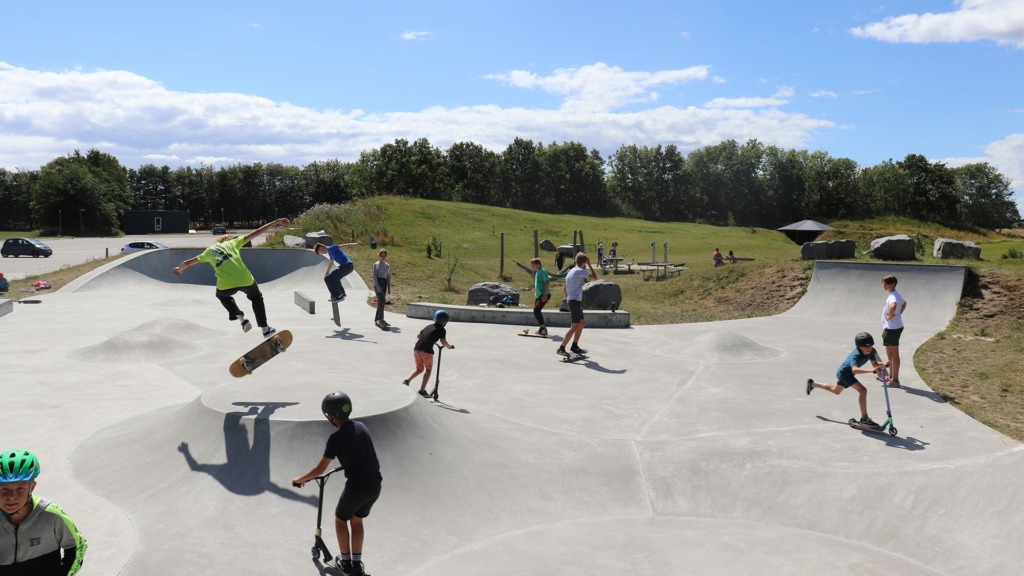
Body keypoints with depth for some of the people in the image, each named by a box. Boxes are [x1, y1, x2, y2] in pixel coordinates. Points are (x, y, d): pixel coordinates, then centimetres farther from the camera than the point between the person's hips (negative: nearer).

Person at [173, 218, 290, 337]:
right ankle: (265, 329, 22)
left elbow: (188, 262, 36)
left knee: (222, 295, 37)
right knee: (256, 297, 30)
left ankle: (239, 316, 14)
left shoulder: (209, 251, 26)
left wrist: (179, 269, 58)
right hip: (245, 279, -1)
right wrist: (276, 222, 18)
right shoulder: (233, 242, 22)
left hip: (225, 284, 1)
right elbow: (255, 233, 17)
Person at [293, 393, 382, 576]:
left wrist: (300, 479, 4)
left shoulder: (336, 437, -16)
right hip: (375, 485, 6)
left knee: (340, 519, 21)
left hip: (357, 487, -6)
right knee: (357, 521, 24)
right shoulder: (362, 427, 4)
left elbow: (320, 469, -12)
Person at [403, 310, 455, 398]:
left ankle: (407, 380, 2)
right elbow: (443, 341, -14)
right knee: (428, 370, 15)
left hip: (417, 349, 6)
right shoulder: (442, 330, 2)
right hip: (427, 351, -6)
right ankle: (422, 390, 12)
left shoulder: (429, 326, 21)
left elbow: (418, 336, 29)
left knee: (419, 369, 23)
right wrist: (449, 346, 5)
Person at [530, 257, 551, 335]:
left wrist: (545, 295, -25)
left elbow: (547, 282, -20)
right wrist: (535, 296, 27)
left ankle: (543, 328, -15)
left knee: (536, 310, -18)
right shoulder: (537, 272, 17)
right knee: (536, 311, 11)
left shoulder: (542, 271, -13)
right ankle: (541, 329, 19)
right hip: (538, 295, 10)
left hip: (544, 295, -10)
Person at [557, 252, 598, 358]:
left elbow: (565, 288, 20)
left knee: (582, 324, 18)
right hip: (575, 301, -10)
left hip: (570, 300, 10)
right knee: (575, 326, -13)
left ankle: (575, 346, 22)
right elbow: (595, 277, -9)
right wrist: (589, 265, -3)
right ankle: (561, 348, -18)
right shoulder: (581, 271, -11)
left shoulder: (571, 271, 17)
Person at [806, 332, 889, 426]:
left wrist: (883, 364, -26)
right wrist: (870, 370, -62)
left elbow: (875, 364, -5)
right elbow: (854, 369, -51)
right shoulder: (856, 355, -36)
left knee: (836, 391, 32)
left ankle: (813, 383, 50)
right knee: (863, 390, -24)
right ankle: (864, 418, -19)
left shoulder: (871, 351, -13)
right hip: (844, 372, -9)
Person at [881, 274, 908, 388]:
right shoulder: (896, 294, 12)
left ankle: (895, 381, 0)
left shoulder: (892, 296, -20)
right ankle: (891, 376, 31)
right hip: (895, 327, 10)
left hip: (892, 328, -10)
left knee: (893, 355, -5)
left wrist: (890, 316, -24)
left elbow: (893, 306, -42)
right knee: (890, 354, 20)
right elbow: (904, 303, 33)